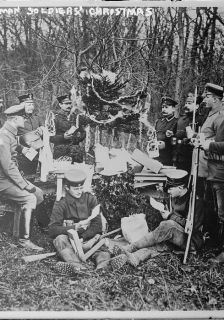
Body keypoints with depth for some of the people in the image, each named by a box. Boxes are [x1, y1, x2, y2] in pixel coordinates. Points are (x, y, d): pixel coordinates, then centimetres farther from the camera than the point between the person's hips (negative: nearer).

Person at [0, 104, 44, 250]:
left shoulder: (12, 134, 11)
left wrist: (23, 180, 9)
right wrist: (24, 185, -20)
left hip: (12, 176, 10)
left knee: (39, 194, 2)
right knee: (30, 198, -22)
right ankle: (25, 239, -17)